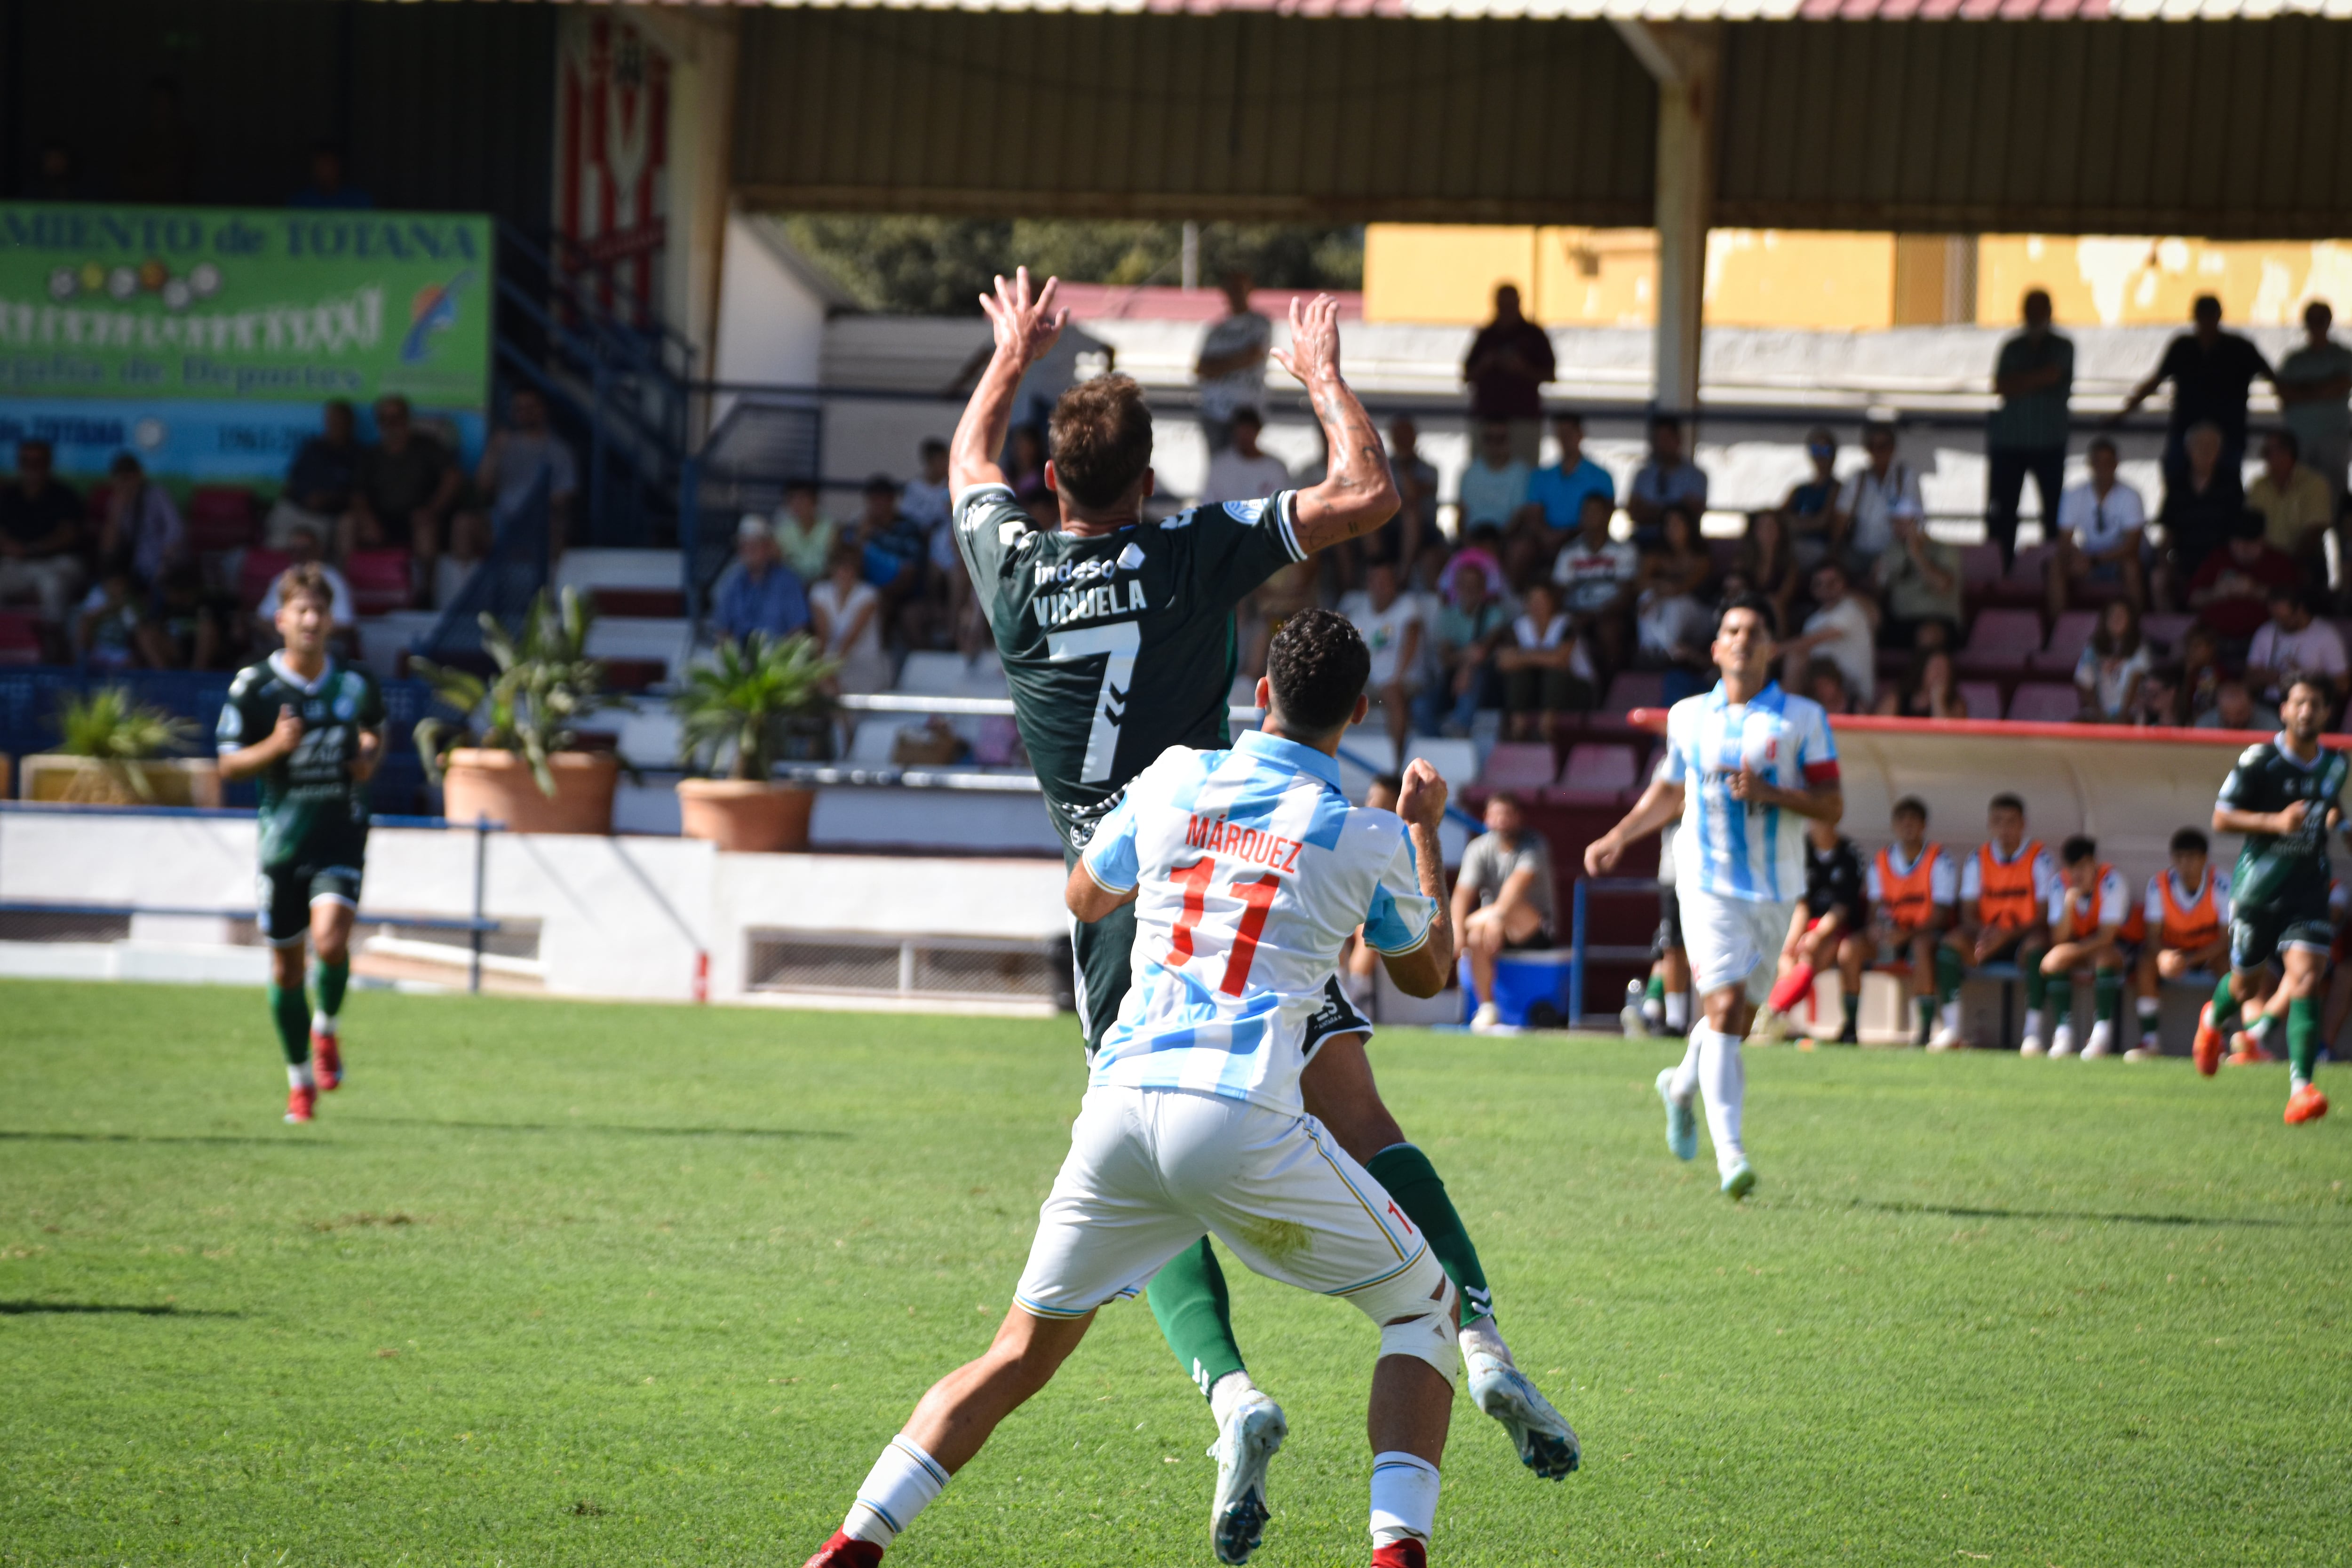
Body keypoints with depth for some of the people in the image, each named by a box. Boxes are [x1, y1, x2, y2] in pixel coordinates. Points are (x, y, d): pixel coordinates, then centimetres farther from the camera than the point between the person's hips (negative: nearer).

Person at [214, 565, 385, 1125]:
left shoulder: (355, 684, 0)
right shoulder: (254, 687, -6)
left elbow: (375, 731, 21)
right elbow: (229, 765, -3)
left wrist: (371, 758, -2)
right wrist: (274, 747, -21)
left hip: (341, 834, 0)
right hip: (282, 839, 0)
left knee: (331, 941, -22)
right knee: (285, 965, 8)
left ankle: (327, 1029, 9)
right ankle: (300, 1079, 26)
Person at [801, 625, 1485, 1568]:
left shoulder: (1174, 781, 11)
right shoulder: (1369, 841, 4)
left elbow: (1086, 899, 31)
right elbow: (1426, 975, 24)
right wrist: (1425, 830, 36)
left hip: (1122, 1103, 3)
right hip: (1245, 1121, -3)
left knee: (1022, 1355, 17)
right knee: (1423, 1311, 14)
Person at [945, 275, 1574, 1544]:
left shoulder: (1013, 568, 4)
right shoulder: (1194, 554, -4)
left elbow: (967, 461, 27)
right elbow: (1368, 497, -4)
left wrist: (1011, 356, 42)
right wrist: (1326, 380, 9)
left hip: (1115, 919, 1)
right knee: (1366, 1141, 3)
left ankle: (1232, 1392, -20)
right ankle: (1478, 1337, -15)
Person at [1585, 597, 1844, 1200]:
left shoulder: (1803, 718, 2)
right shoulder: (1689, 717, 9)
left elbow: (1832, 806, -2)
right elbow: (1670, 792, 25)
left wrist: (1772, 793, -17)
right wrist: (1616, 840, 16)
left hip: (1775, 889, 1)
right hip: (1709, 883, -1)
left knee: (1739, 1015, 9)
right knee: (1725, 1006, -16)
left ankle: (1683, 1084, 42)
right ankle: (1729, 1152, -19)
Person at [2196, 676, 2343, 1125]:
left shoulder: (2337, 766, 6)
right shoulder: (2259, 760, -9)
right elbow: (2222, 818, -9)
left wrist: (2335, 818, 8)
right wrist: (2276, 822, -21)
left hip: (2309, 886, 2)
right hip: (2259, 883, -2)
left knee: (2305, 978, -16)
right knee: (2245, 983, 11)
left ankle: (2301, 1088, -18)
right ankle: (2213, 1020, 50)